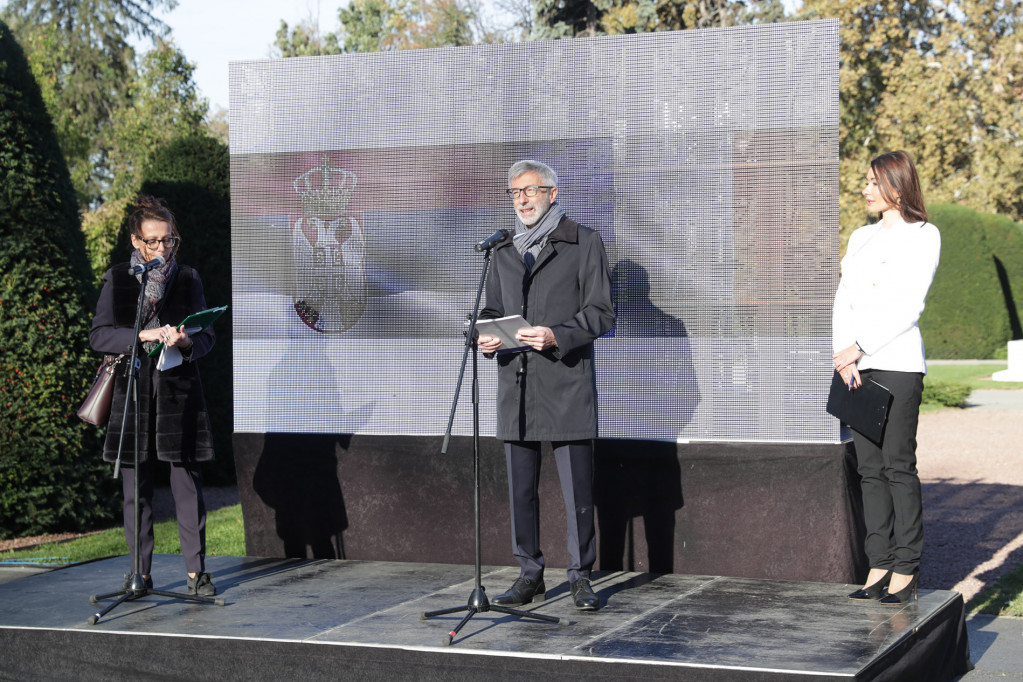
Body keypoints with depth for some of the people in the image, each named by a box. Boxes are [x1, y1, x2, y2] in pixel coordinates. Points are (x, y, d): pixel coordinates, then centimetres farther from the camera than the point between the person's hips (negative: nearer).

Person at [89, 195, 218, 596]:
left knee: (187, 485, -3)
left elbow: (207, 335, 8)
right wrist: (143, 336, -17)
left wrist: (186, 341, -15)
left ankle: (196, 571, 2)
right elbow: (99, 336, -1)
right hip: (133, 394, 0)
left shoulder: (188, 279, 9)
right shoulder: (118, 280, 7)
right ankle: (140, 573, 12)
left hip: (180, 394, 0)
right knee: (136, 490, 3)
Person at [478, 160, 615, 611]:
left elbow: (600, 312, -3)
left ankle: (581, 578, 5)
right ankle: (530, 575, 15)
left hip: (566, 384, -5)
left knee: (577, 488, -5)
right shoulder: (503, 251, 19)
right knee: (521, 488, 7)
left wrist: (556, 336, -18)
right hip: (515, 383, 5)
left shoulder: (584, 244, 3)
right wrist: (486, 336, 1)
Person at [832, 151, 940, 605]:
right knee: (870, 469, 5)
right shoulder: (861, 237, 20)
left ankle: (906, 572, -2)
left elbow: (909, 306, -9)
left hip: (897, 362, -6)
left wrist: (859, 347, -14)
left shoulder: (923, 236, 1)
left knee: (898, 466, -6)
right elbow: (843, 300, 11)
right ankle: (879, 567, 8)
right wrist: (843, 354, -5)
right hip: (857, 365, 6)